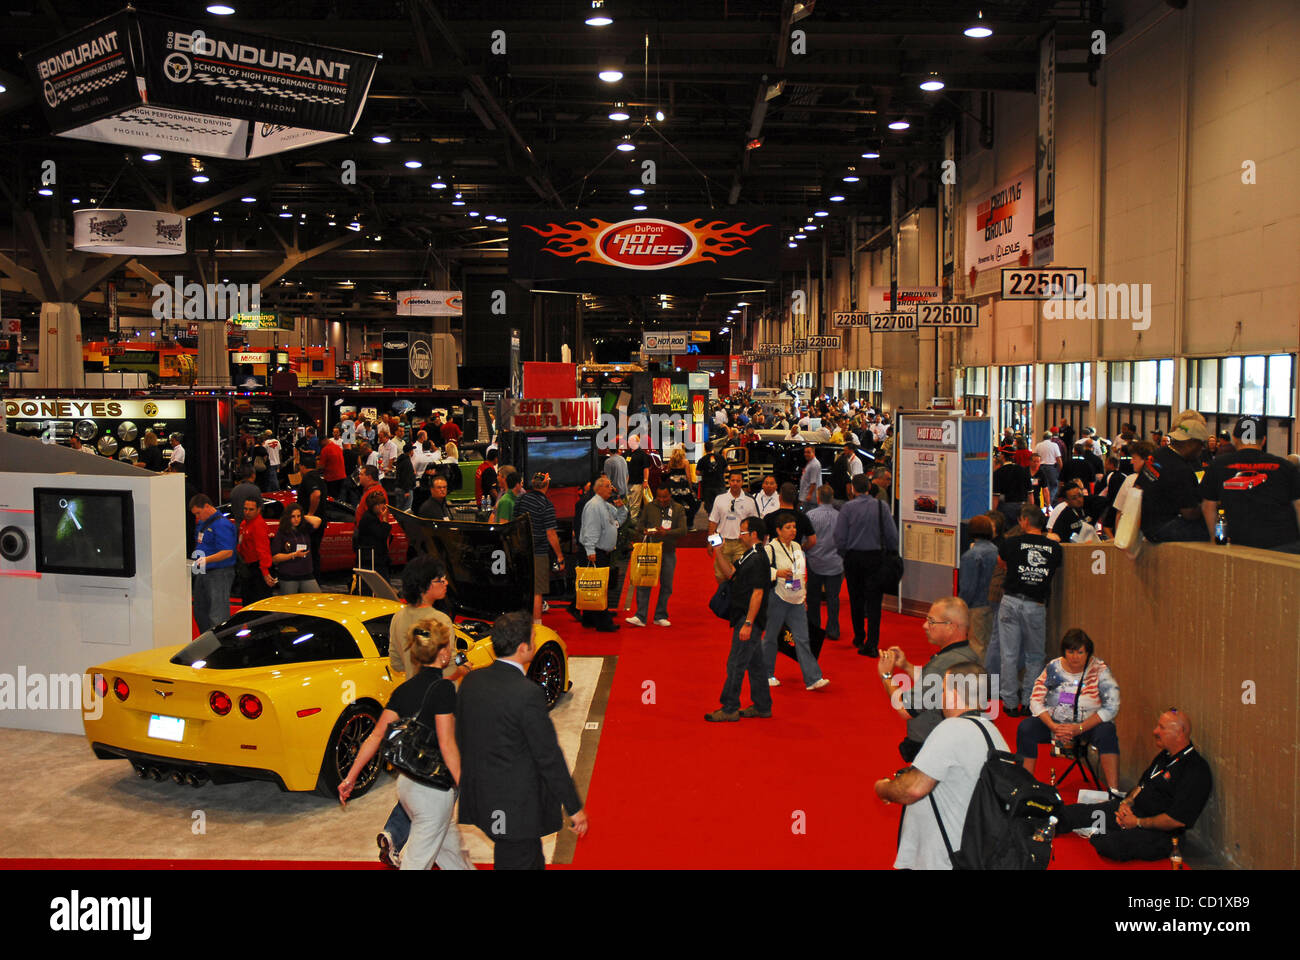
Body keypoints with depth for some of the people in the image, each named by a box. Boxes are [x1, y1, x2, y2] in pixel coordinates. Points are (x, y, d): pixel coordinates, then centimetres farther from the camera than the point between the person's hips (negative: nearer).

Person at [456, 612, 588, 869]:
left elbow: (460, 738, 10)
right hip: (516, 807, -7)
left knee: (533, 859, 23)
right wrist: (574, 808, -8)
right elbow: (549, 757, -18)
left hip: (479, 797, 7)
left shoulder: (470, 681, -2)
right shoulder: (528, 694, -24)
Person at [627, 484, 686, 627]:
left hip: (669, 552, 1)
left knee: (666, 586, 6)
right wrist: (645, 531, -14)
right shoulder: (649, 507, 7)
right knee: (644, 583, -6)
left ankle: (660, 616, 18)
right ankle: (640, 617, -4)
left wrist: (666, 532, -22)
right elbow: (639, 525, 10)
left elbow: (683, 530, -7)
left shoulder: (678, 509, 3)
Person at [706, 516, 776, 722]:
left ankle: (729, 709, 1)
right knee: (754, 662, 15)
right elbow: (731, 573, 19)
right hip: (744, 617, 10)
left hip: (749, 618, -10)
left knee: (736, 664, -5)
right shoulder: (749, 556, 12)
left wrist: (748, 623, -23)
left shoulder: (758, 559, -19)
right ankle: (762, 706, 22)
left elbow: (757, 593, -22)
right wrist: (719, 551, 10)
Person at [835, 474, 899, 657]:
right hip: (875, 557, 0)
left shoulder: (848, 507, -6)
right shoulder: (881, 506, -4)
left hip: (853, 558, 1)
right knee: (873, 601, 1)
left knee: (856, 599, 14)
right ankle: (871, 645, -6)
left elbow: (839, 536, -7)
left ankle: (859, 638, 27)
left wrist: (844, 556, 7)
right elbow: (892, 535, -3)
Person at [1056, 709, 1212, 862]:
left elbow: (1177, 820, -22)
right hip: (1132, 811, 9)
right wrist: (1127, 802, 3)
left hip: (1158, 833, -9)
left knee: (1108, 844, -35)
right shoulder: (1165, 757, 13)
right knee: (1069, 814, -2)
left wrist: (1138, 823, -14)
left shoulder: (1196, 771, -18)